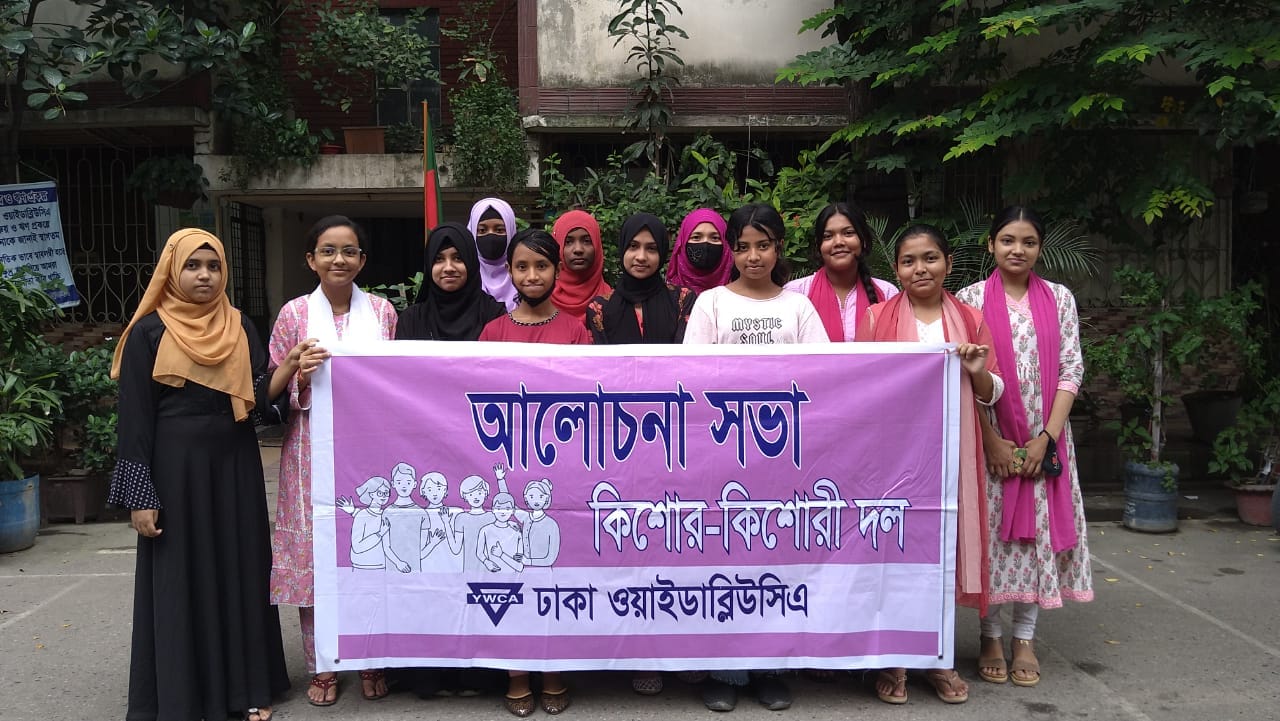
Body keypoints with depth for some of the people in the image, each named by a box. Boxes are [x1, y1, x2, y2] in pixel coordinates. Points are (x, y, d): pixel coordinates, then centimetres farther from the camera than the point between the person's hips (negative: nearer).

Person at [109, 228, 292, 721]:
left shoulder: (240, 327, 7)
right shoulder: (149, 332, -4)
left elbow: (258, 396, 1)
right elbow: (135, 418, -7)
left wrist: (292, 363, -17)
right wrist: (139, 497, -11)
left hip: (235, 464, 4)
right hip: (177, 467, -3)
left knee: (240, 569, 8)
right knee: (181, 577, 3)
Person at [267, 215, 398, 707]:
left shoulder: (382, 311, 7)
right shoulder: (294, 314, 3)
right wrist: (301, 374, -15)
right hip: (313, 451, -1)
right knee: (314, 553, 2)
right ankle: (321, 667, 18)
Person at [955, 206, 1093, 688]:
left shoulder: (1060, 299, 6)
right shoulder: (970, 299, -1)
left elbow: (1071, 371, 2)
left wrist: (1046, 437, -8)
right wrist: (992, 441, -11)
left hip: (1045, 441, 2)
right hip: (988, 439, -2)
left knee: (1038, 533, 5)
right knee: (991, 533, 2)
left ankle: (1025, 638, 17)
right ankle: (991, 636, 16)